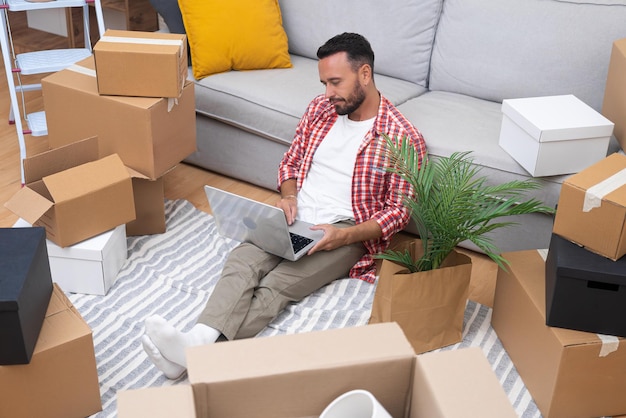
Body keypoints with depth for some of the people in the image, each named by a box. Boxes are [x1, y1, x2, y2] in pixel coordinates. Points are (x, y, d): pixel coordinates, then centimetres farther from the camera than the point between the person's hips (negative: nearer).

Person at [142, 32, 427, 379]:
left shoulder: (403, 137, -7)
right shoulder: (320, 109, 10)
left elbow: (400, 210, -5)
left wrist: (345, 236, -19)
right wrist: (288, 196, -3)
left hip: (348, 231, -5)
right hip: (295, 217, 5)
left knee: (276, 287, -29)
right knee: (242, 261, -27)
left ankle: (195, 352, -45)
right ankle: (196, 340, -48)